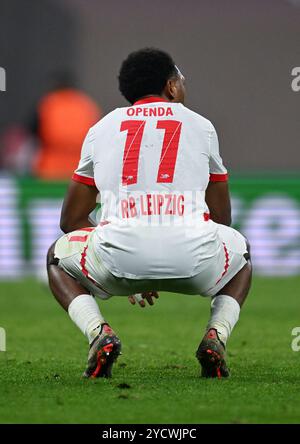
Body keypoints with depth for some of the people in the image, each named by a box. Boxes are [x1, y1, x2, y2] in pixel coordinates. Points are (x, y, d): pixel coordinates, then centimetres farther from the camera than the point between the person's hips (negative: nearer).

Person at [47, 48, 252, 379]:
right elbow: (221, 218, 26)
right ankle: (216, 335, 8)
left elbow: (71, 220, 25)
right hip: (194, 257, 0)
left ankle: (98, 333, 3)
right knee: (240, 251, 36)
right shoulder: (201, 126, 18)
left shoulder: (100, 130, 20)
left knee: (58, 257, 32)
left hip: (121, 252, 0)